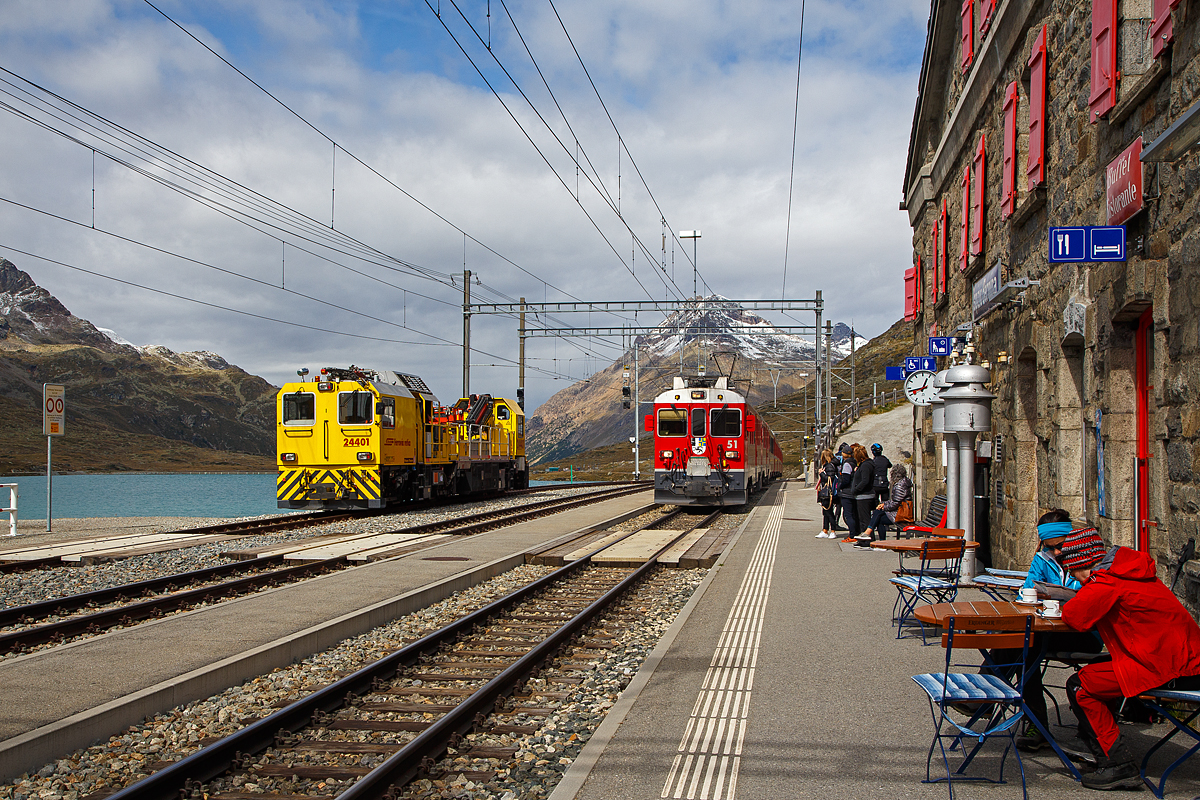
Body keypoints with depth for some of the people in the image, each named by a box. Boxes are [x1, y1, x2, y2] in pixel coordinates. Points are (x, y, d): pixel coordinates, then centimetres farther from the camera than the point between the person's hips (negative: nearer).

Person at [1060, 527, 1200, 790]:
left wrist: (1069, 605, 1)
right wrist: (1082, 598, 7)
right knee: (1095, 670, 26)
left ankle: (1119, 766, -3)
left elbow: (1074, 616, -21)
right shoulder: (1127, 570, 14)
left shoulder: (1107, 581, -16)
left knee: (1080, 686, -5)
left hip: (1170, 670, -10)